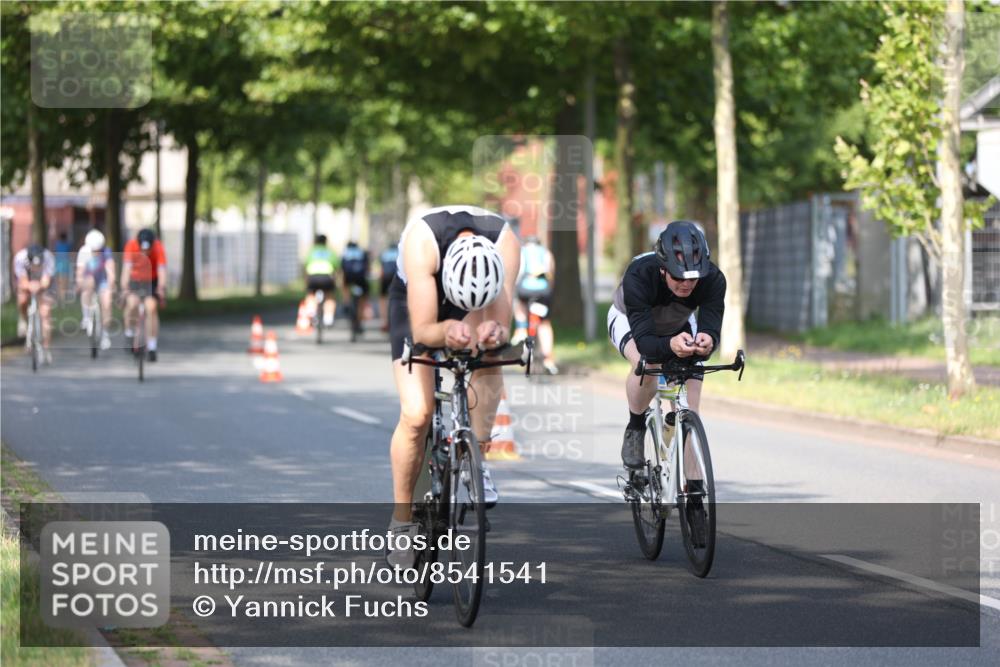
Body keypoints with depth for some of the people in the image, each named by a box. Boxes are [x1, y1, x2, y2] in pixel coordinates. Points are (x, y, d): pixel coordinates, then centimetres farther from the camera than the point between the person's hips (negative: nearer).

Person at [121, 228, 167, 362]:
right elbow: (127, 268, -36)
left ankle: (151, 348, -7)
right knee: (132, 304, -26)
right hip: (134, 279, 0)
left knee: (152, 309, -15)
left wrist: (162, 288, -54)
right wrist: (124, 288, -49)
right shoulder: (131, 245, -28)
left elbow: (162, 269, -38)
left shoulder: (159, 248, -28)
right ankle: (129, 335, -2)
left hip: (152, 281, 0)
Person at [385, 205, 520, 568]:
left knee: (489, 349, -31)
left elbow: (501, 326, -34)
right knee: (416, 415, -16)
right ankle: (401, 523, -1)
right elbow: (422, 331, -40)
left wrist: (493, 331, -57)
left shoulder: (505, 243, -36)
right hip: (416, 302, -2)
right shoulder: (421, 240, -42)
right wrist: (448, 331, -60)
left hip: (479, 303, 2)